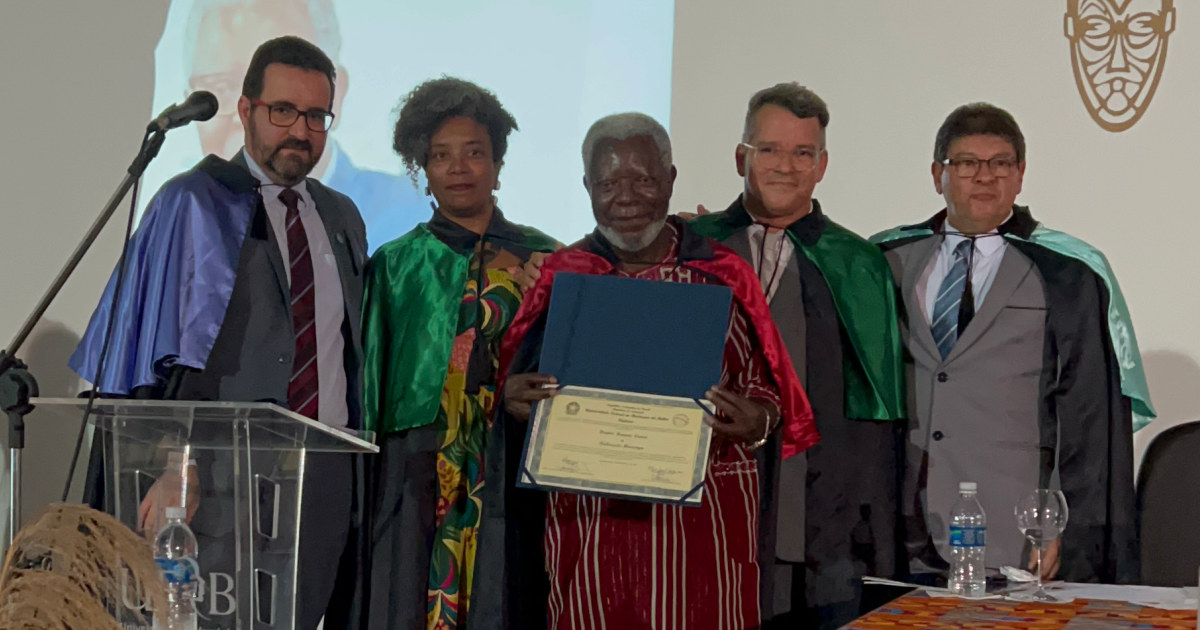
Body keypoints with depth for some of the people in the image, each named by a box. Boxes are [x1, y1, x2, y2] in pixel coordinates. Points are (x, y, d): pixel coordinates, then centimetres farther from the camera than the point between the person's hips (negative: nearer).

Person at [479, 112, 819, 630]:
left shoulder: (724, 278, 4)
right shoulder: (559, 277, 8)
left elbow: (765, 390, 7)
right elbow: (517, 385, 13)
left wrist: (757, 421, -15)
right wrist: (516, 398, -10)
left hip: (703, 523, -1)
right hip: (587, 522, 1)